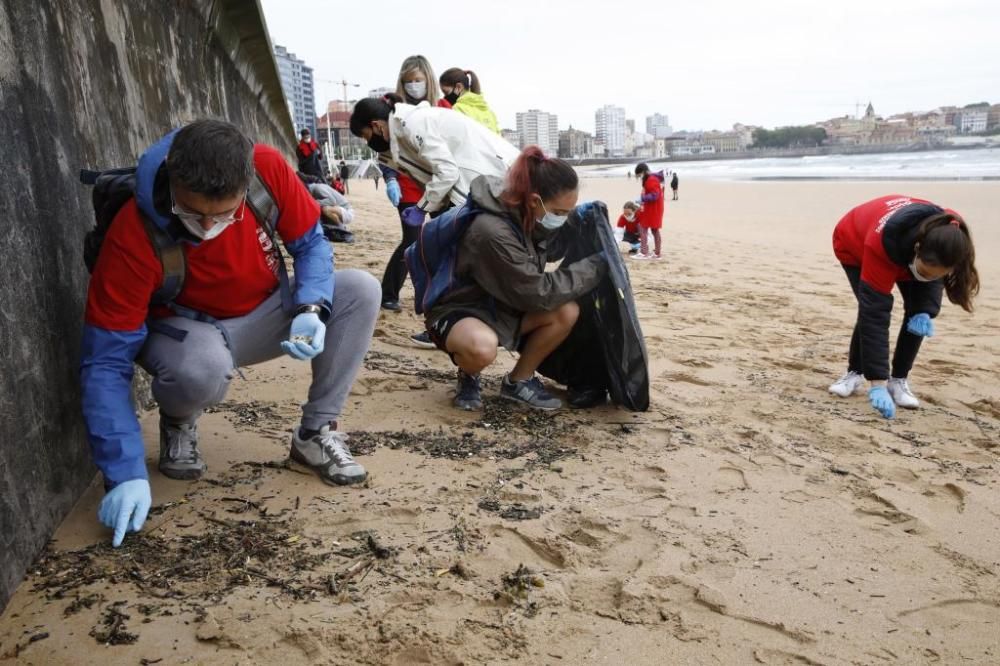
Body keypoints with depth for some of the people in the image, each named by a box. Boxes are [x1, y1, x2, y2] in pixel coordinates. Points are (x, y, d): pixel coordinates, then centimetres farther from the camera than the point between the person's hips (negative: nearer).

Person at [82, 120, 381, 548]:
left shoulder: (267, 169, -25)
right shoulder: (132, 236, -30)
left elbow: (310, 243, -9)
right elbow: (106, 362, -26)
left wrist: (312, 309, -30)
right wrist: (126, 474, -33)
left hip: (269, 313, 4)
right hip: (188, 330, -3)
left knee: (360, 290, -21)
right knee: (202, 370, -39)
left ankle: (316, 432, -8)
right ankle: (178, 423, 1)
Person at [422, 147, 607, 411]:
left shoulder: (525, 215, -8)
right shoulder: (493, 231, -33)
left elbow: (549, 249, 13)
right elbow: (537, 293, -26)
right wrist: (594, 266, -20)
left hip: (503, 306, 8)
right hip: (457, 311, -8)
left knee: (567, 312, -14)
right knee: (482, 347, -41)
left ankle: (519, 380, 5)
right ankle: (469, 375, -3)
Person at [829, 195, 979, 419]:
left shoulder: (949, 235, -34)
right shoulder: (881, 243, -47)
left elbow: (936, 277, -10)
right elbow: (875, 312, -45)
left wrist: (927, 311, -30)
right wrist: (877, 383, -46)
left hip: (906, 251, 4)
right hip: (853, 244, -4)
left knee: (918, 312, -14)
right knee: (871, 309, -20)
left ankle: (899, 380, 0)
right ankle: (854, 374, 3)